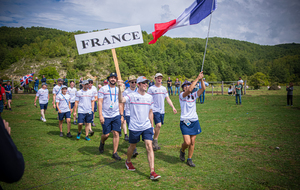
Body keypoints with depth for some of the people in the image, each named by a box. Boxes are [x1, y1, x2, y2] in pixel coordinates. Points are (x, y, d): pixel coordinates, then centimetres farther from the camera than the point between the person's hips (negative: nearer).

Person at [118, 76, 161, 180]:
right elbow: (121, 100, -28)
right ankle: (128, 161, 44)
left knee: (149, 147, -8)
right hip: (134, 127, -3)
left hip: (147, 127, 3)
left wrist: (152, 125, 17)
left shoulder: (150, 97, 7)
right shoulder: (132, 95, -8)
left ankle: (152, 172, -6)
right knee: (132, 146, 13)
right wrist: (119, 88, -42)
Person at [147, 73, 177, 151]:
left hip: (162, 110, 5)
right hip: (155, 110, -5)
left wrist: (173, 107, 6)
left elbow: (168, 99, 14)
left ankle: (155, 142, 20)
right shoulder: (151, 88, -4)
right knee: (158, 125, -17)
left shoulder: (164, 88, 11)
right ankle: (155, 141, 1)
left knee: (159, 126, 8)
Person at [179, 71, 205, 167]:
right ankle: (182, 151, 23)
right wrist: (197, 78, -18)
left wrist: (201, 79, -10)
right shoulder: (182, 95, -5)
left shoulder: (194, 95, 11)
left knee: (192, 142, 6)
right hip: (185, 122, -5)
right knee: (187, 142, -11)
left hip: (194, 121, 5)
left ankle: (189, 160, 21)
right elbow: (190, 90, -23)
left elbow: (203, 88, 1)